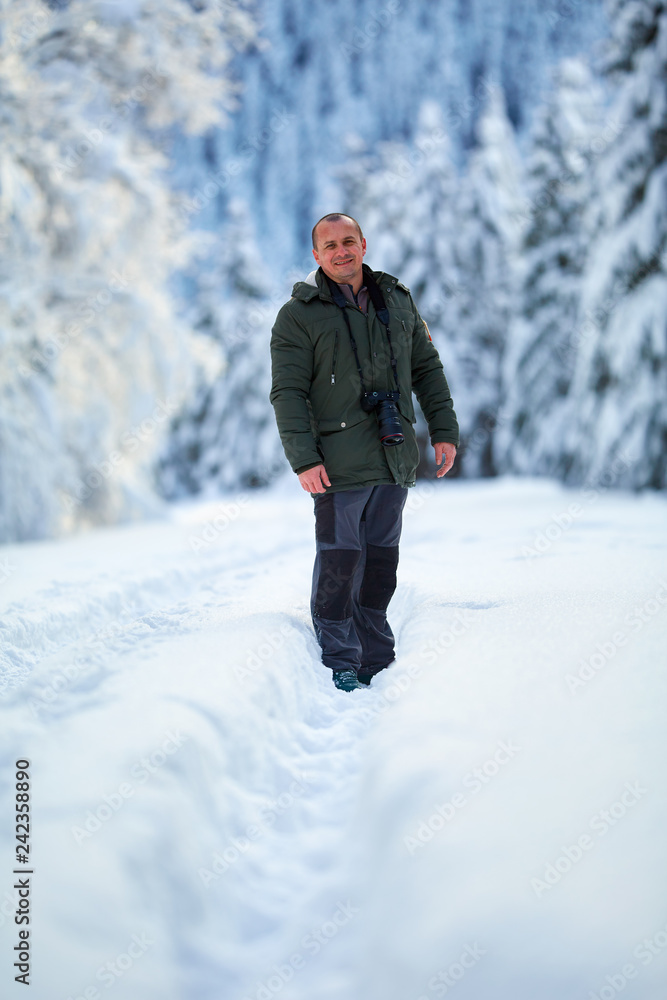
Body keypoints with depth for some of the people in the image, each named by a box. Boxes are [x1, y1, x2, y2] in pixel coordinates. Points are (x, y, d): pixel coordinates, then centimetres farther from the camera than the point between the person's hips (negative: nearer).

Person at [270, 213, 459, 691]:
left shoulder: (398, 300, 12)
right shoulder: (299, 316, -3)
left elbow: (427, 368, 17)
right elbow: (287, 392, -7)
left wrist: (444, 431, 8)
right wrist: (303, 459, -16)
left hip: (395, 460, 5)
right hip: (339, 466, -5)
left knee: (382, 561, 11)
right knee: (340, 562, -5)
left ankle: (376, 663, 20)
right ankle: (339, 665, 5)